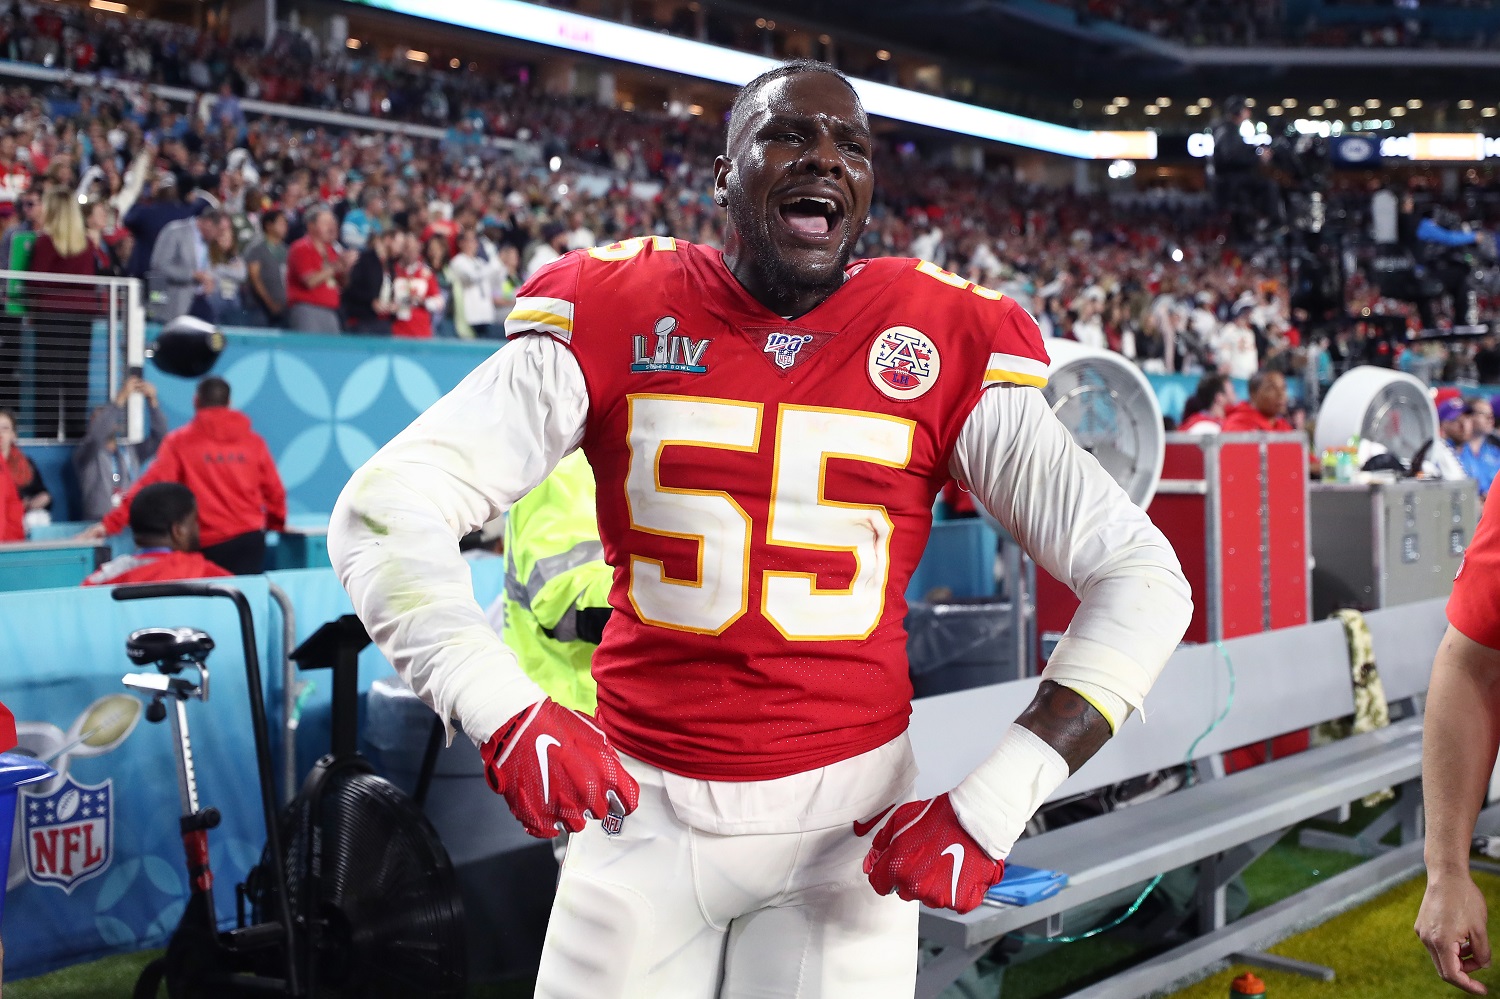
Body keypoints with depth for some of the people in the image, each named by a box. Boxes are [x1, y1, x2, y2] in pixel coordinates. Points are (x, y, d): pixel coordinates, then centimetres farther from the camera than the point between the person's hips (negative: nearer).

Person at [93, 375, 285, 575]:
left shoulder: (180, 441, 0)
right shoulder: (254, 442, 5)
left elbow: (151, 485, -7)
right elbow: (274, 491, 9)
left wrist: (112, 523, -6)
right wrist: (277, 523, 29)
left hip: (208, 544, -1)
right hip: (250, 538, 1)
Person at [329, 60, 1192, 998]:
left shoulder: (945, 349, -6)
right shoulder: (616, 318, -5)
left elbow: (1142, 578, -6)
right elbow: (387, 509, -9)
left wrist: (992, 807, -15)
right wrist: (503, 712, -25)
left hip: (849, 810, 0)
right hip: (643, 804, 1)